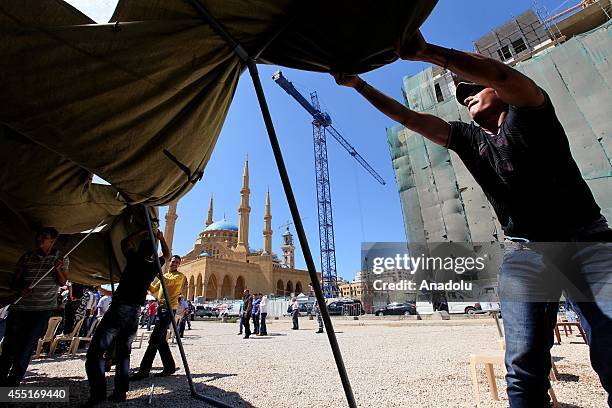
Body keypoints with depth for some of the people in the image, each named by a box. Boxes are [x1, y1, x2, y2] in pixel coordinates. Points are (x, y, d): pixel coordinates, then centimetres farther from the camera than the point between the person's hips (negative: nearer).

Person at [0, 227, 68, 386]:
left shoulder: (61, 258, 2)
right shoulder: (27, 257, 7)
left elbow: (62, 283, -4)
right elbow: (14, 282, 7)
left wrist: (58, 269, -24)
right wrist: (20, 289, -16)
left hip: (43, 309, -2)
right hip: (19, 307, 2)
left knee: (25, 350, -3)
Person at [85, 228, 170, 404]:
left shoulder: (134, 259, -3)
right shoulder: (154, 266, 4)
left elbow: (125, 242, 17)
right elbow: (167, 255, 27)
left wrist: (142, 233, 23)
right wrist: (160, 238, 27)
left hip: (119, 309, -4)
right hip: (135, 312, 4)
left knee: (95, 351, 0)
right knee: (123, 353, 14)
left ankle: (98, 392, -7)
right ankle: (120, 392, 13)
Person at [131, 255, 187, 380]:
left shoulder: (180, 276, -2)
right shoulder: (164, 276, 21)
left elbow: (168, 281, -22)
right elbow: (153, 290, 20)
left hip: (169, 309, -8)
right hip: (161, 308, 8)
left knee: (154, 339, -11)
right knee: (161, 339, 10)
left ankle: (144, 370, -6)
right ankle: (169, 367, 18)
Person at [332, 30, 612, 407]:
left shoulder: (529, 113, 4)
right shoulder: (468, 139, 13)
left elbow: (501, 74, -20)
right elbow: (407, 117, 11)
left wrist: (426, 51, -30)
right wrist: (358, 83, 10)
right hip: (525, 252, 3)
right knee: (524, 366, -10)